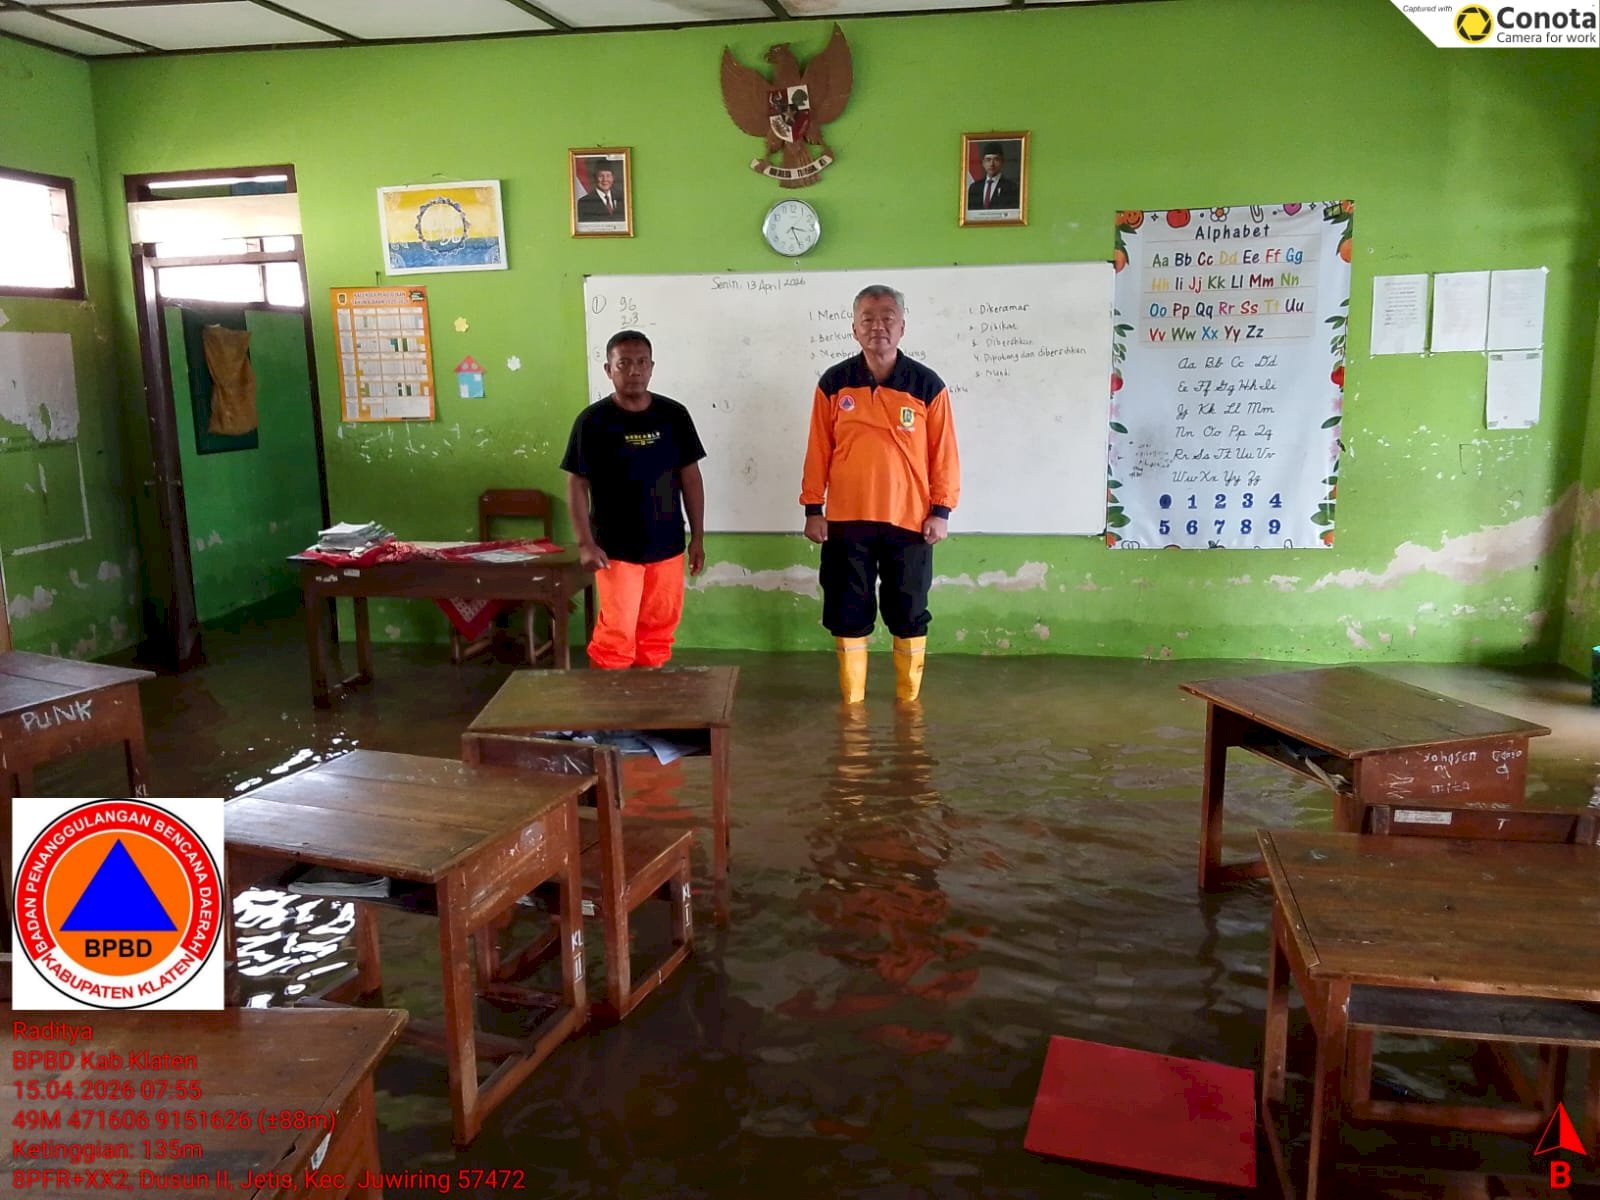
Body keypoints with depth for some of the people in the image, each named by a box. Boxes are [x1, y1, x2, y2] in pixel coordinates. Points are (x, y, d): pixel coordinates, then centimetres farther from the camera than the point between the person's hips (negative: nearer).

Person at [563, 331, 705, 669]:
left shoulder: (674, 415, 1)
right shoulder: (592, 420, -7)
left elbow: (690, 477, 7)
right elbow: (577, 484, -4)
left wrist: (698, 537, 5)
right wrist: (585, 543, -11)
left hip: (667, 546, 3)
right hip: (616, 549, -3)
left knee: (658, 632, 12)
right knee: (616, 635, 0)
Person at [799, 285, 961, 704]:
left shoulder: (928, 385, -3)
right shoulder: (833, 383, 0)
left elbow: (943, 453, 0)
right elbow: (818, 449, 3)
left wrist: (941, 511, -3)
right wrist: (813, 508, 2)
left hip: (909, 521, -1)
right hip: (846, 521, 1)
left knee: (909, 613, 9)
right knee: (848, 613, 9)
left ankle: (909, 699, 24)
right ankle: (852, 701, 22)